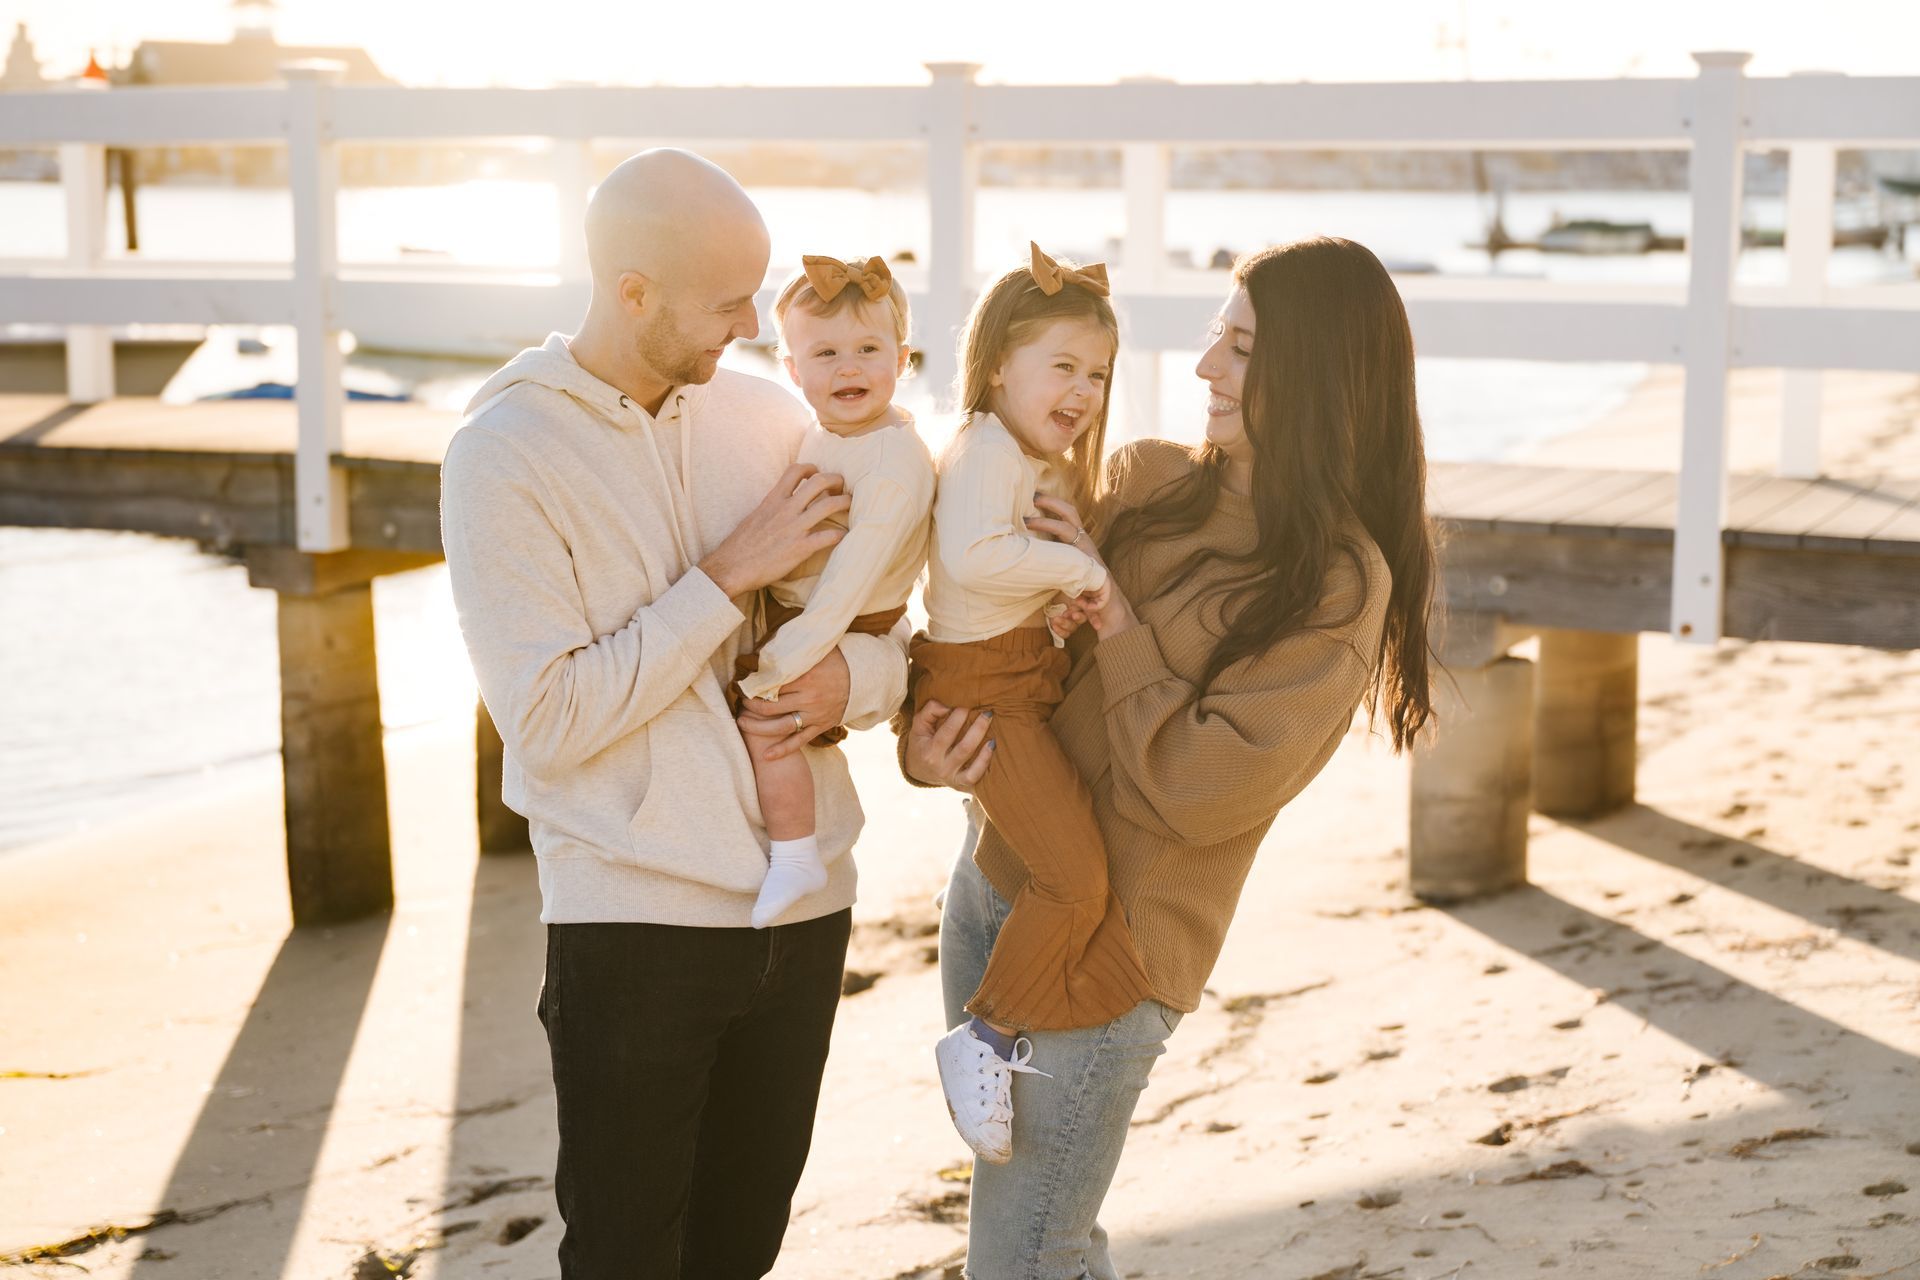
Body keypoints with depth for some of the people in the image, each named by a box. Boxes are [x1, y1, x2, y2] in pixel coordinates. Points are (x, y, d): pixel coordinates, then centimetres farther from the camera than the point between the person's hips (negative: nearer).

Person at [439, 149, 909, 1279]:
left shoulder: (769, 415, 4)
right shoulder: (504, 455, -10)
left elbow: (897, 615, 10)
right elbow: (548, 722, -17)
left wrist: (860, 676, -14)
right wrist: (729, 576, -17)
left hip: (805, 907, 5)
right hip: (636, 921, -5)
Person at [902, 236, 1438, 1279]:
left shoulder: (1338, 583, -13)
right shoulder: (1147, 479, 4)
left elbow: (1200, 790, -18)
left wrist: (1117, 625, -16)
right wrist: (928, 741, -12)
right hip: (991, 874, 6)